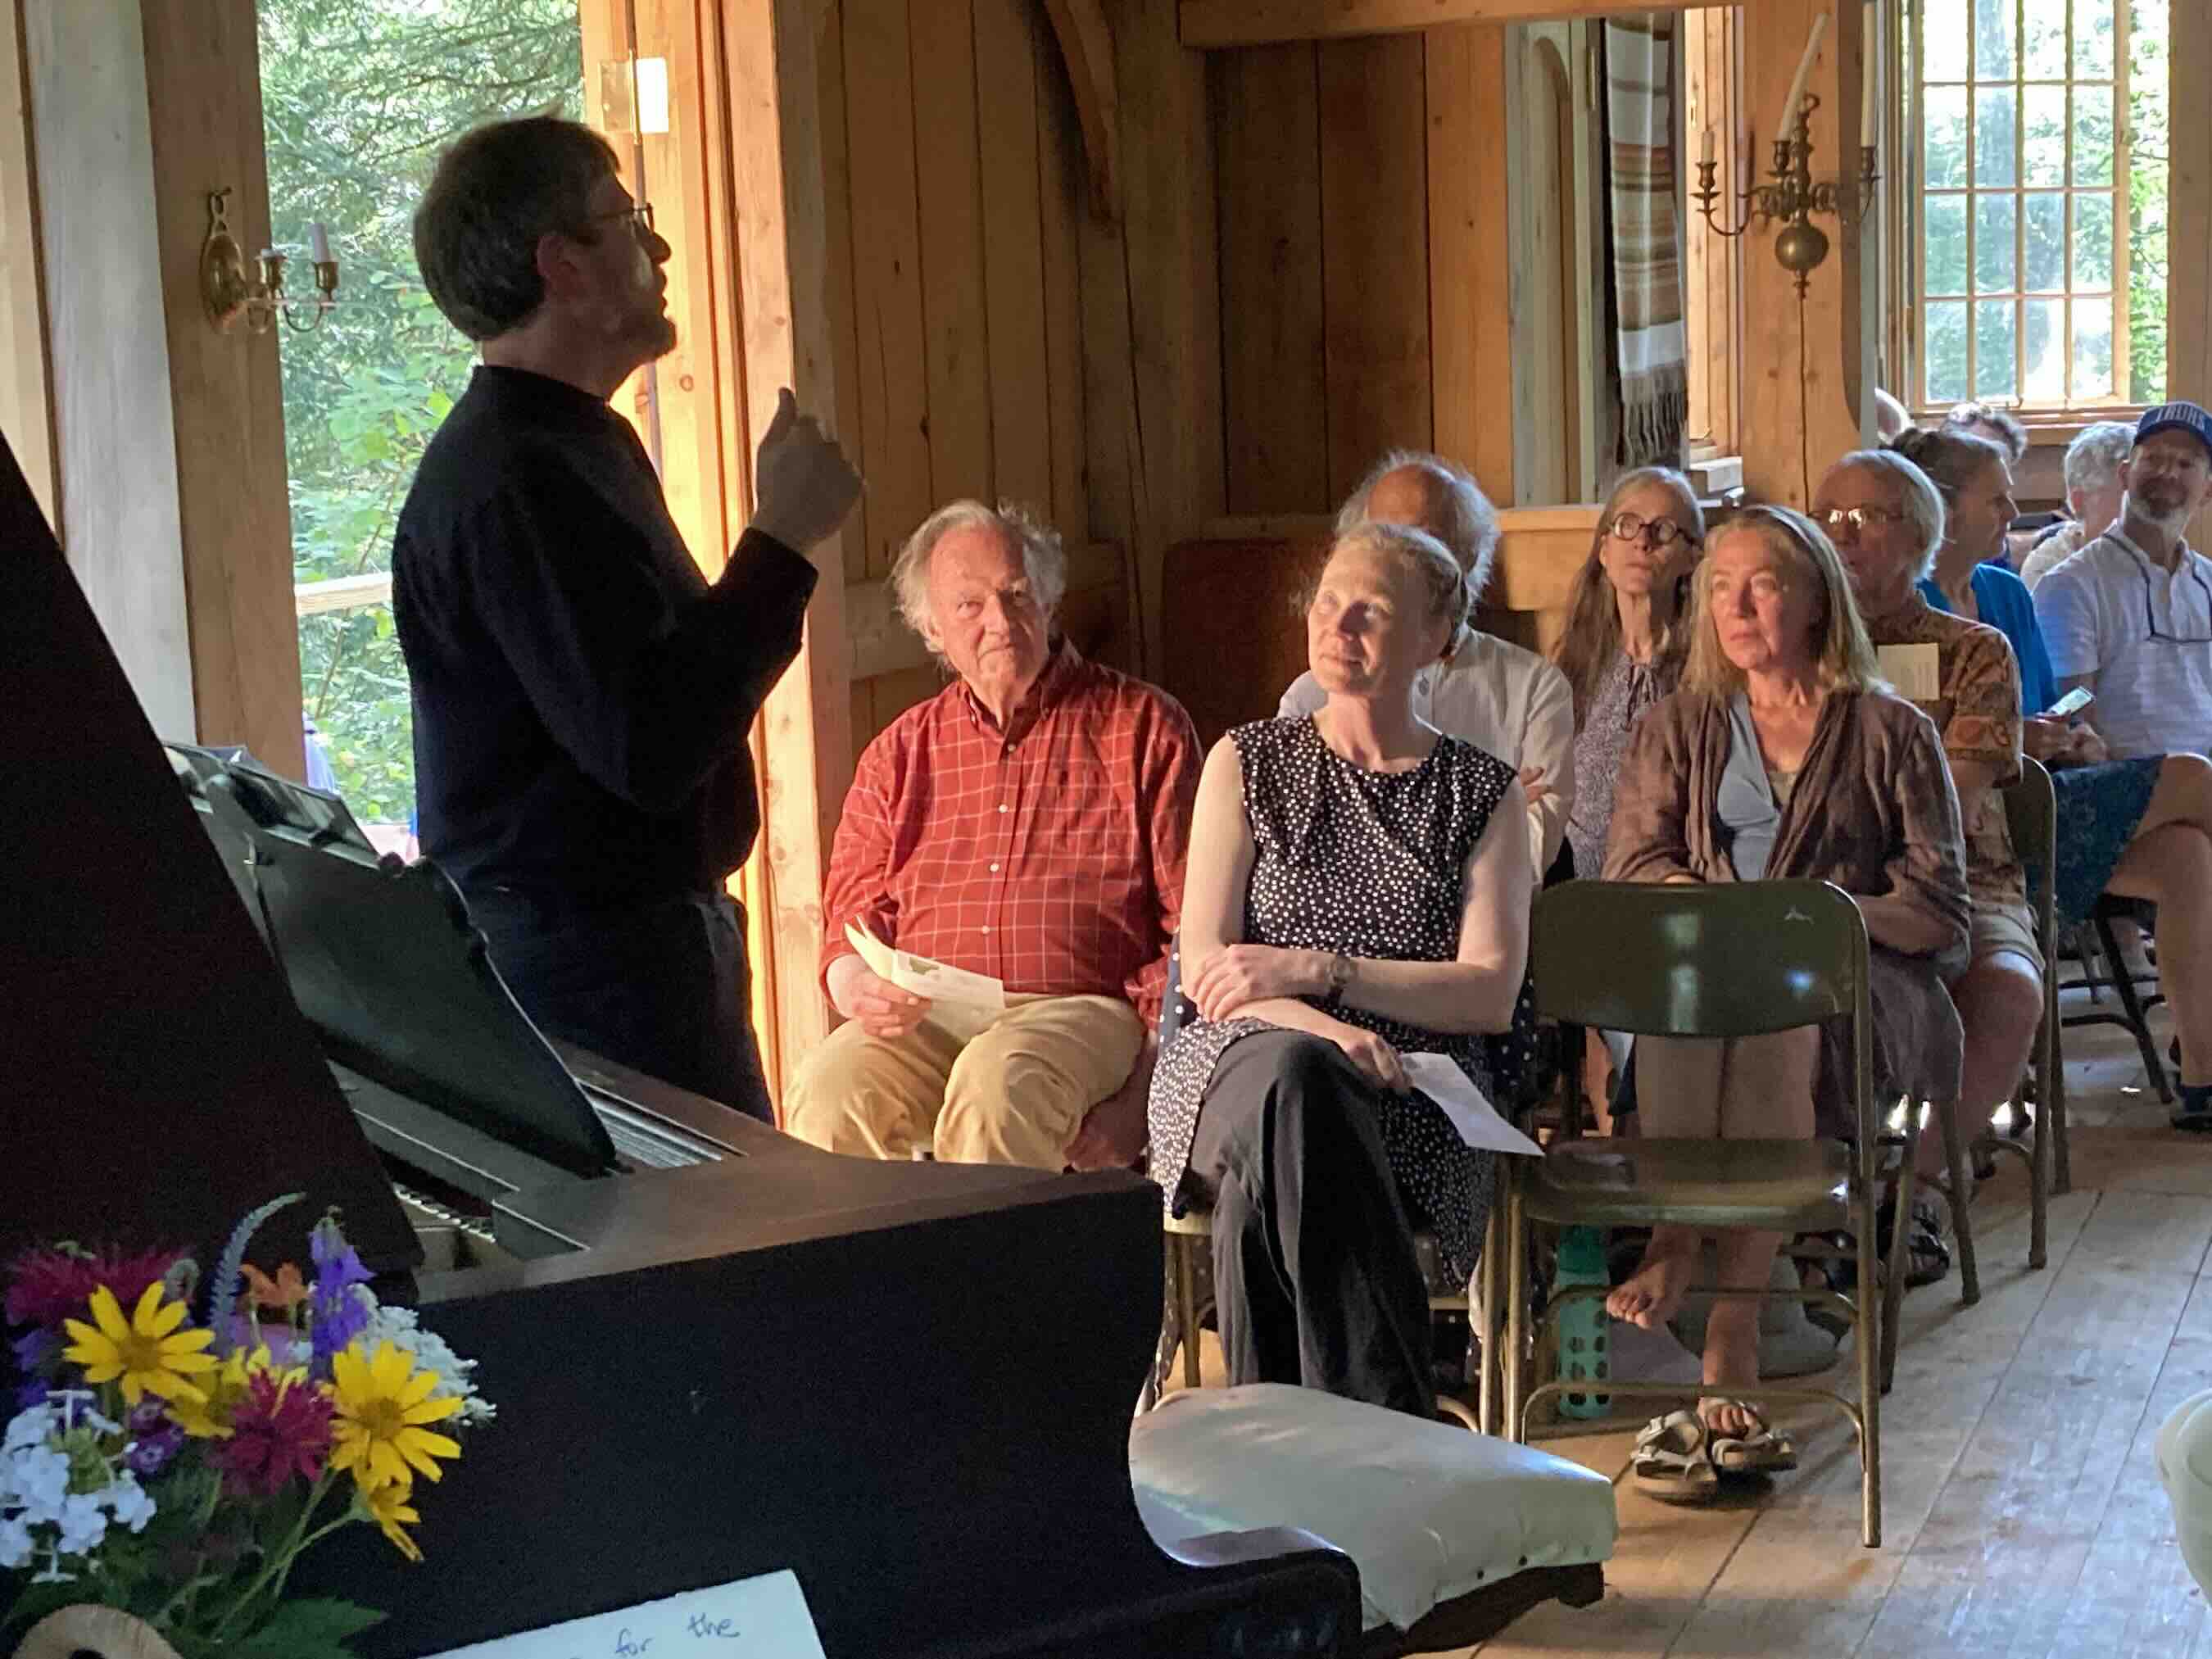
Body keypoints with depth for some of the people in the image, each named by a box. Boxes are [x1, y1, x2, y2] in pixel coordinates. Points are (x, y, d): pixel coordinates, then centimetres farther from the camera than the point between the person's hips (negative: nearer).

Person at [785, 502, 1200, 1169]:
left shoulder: (1143, 726, 10)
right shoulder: (900, 753, 20)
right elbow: (852, 915, 19)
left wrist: (1142, 1092, -8)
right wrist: (857, 985, -8)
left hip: (1081, 1010, -3)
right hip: (926, 1018, 3)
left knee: (998, 1082, -37)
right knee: (826, 1090, -30)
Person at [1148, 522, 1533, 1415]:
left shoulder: (1484, 793, 15)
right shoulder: (1248, 762, 16)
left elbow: (1491, 993, 2)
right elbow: (1203, 968, 5)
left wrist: (1316, 970, -11)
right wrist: (1324, 1029, -16)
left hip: (1407, 1108, -1)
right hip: (1243, 1062, 1)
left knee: (1263, 1190, -37)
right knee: (1290, 1079, -38)